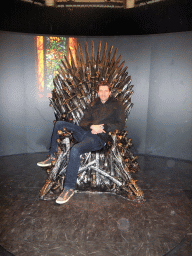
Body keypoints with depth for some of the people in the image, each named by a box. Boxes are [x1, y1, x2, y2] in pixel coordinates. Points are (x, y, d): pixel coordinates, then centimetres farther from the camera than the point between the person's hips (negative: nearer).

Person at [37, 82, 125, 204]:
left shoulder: (117, 105, 6)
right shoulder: (94, 104, 20)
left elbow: (121, 125, -3)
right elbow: (83, 122, 15)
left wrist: (102, 127, -14)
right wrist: (92, 126, -8)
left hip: (99, 138, -6)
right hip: (86, 132, 7)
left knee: (75, 149, -33)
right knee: (59, 124, -3)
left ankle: (69, 188, -22)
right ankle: (52, 156, 6)